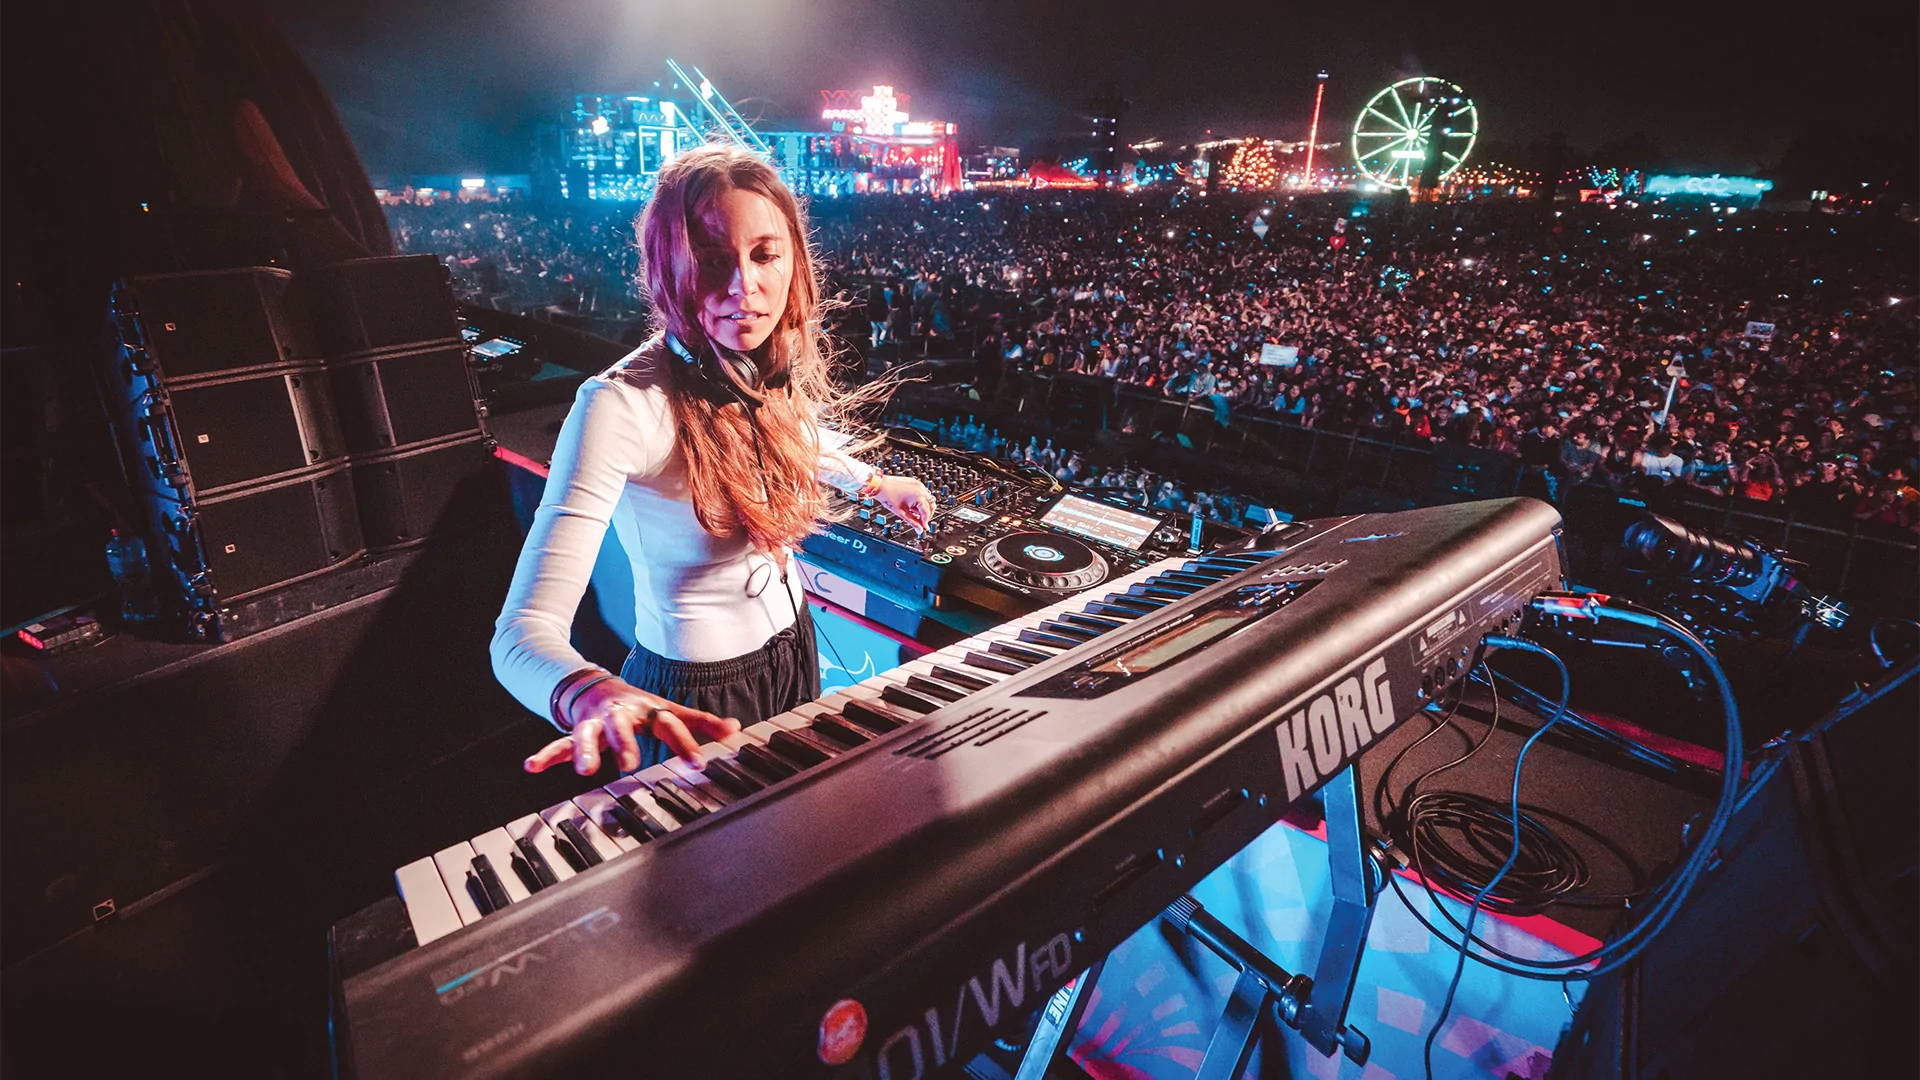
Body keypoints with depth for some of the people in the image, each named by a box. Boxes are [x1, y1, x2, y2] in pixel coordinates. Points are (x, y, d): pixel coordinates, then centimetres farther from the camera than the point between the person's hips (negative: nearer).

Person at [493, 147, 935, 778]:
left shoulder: (775, 365, -10)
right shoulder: (621, 405, -30)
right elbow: (522, 634, -35)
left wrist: (872, 482, 25)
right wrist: (595, 693, -56)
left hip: (793, 649, 7)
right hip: (698, 694, -6)